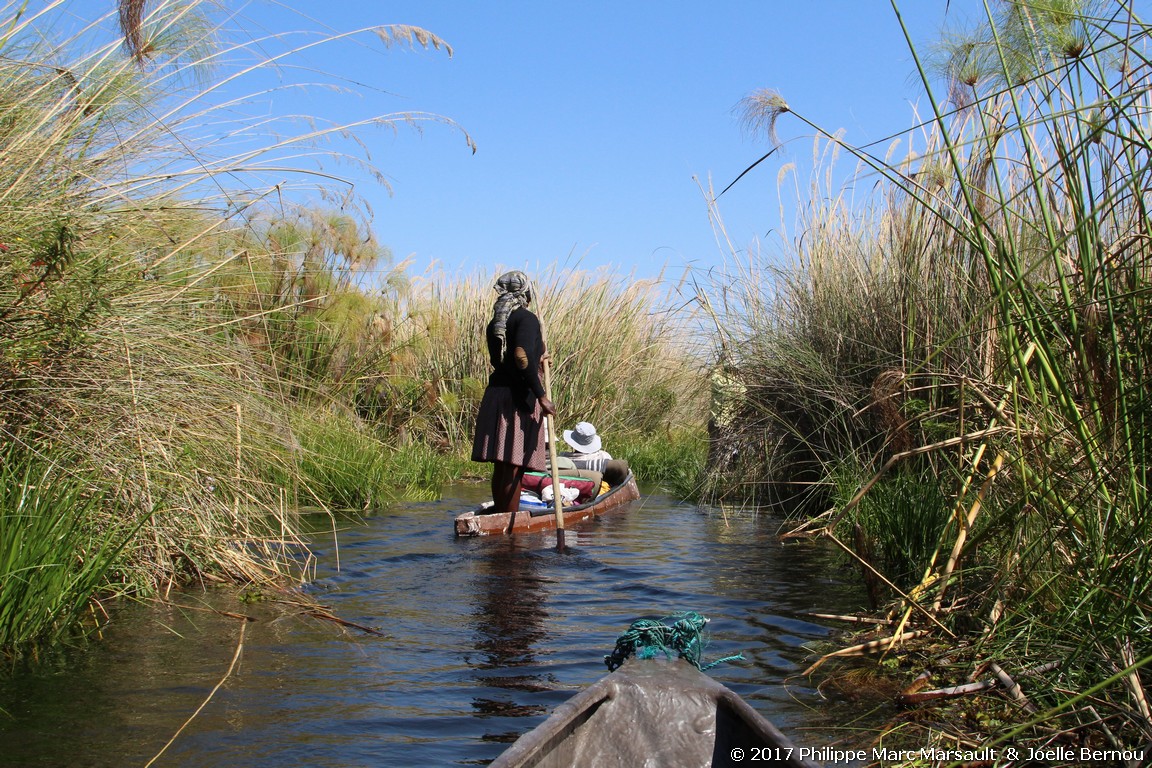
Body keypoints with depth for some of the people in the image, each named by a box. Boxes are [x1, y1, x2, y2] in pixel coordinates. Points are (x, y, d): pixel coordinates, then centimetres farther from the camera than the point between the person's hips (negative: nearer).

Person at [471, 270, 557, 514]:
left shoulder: (494, 323, 15)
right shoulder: (527, 318, -9)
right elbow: (522, 356, -23)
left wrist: (537, 363, 30)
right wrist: (541, 396, -21)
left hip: (495, 394, 8)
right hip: (519, 397, -7)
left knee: (501, 466, 14)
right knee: (514, 467, -5)